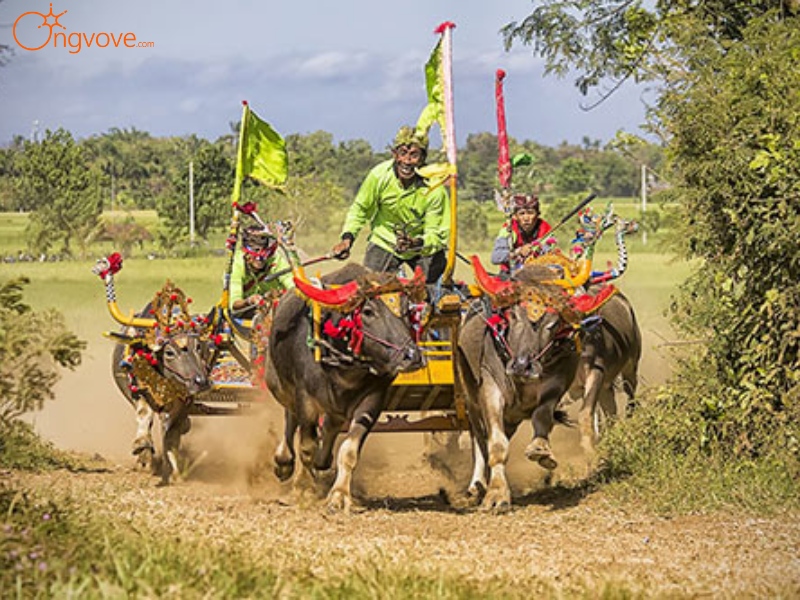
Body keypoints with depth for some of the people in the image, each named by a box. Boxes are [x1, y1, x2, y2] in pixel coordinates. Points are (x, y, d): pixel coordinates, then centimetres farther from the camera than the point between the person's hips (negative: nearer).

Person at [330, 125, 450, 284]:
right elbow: (360, 209, -4)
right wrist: (347, 238, -17)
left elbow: (437, 235, -22)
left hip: (422, 245, -1)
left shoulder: (434, 190, -26)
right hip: (384, 242, 1)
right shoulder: (379, 175, -22)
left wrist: (417, 243, -42)